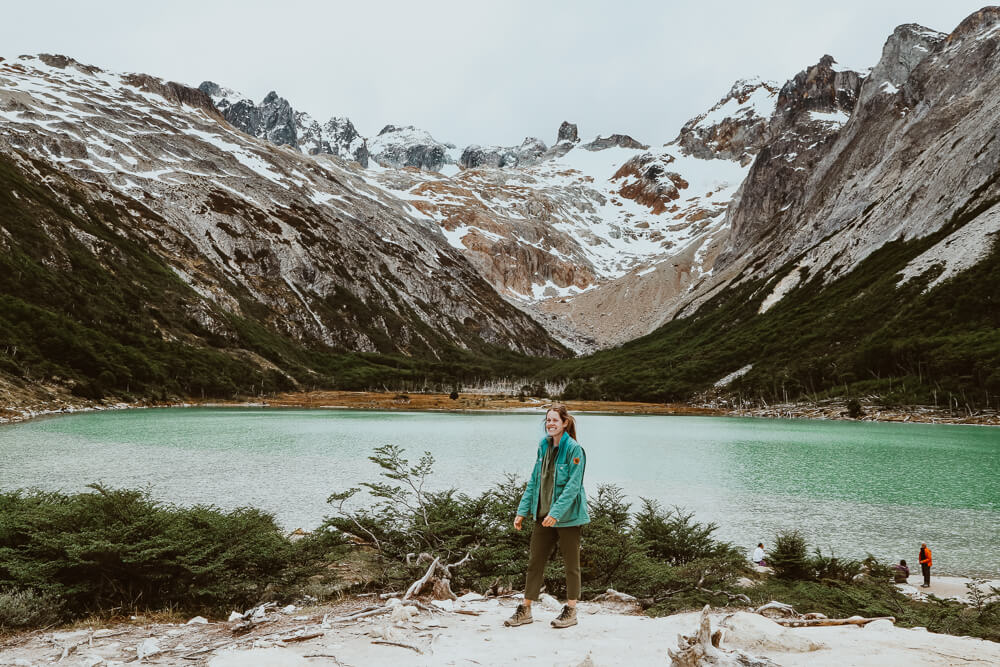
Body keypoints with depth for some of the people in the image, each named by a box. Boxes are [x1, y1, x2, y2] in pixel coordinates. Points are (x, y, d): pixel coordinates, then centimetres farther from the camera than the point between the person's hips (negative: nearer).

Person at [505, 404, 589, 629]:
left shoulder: (574, 449, -13)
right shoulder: (544, 446, 8)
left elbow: (573, 485, -18)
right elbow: (534, 481, 13)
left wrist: (556, 512, -25)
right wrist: (522, 511, 10)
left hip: (567, 517, -6)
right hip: (543, 514, 7)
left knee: (571, 563, 7)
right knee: (535, 561, 10)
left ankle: (571, 610, 20)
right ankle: (525, 609, 20)